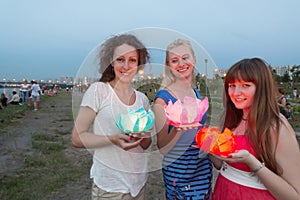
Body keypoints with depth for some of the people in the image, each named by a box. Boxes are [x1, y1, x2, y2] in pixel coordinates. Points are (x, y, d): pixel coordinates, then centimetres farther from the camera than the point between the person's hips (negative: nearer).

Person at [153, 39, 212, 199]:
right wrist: (177, 129, -33)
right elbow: (162, 148, -15)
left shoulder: (196, 93, 3)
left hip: (204, 166, 6)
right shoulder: (163, 98, -17)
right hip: (179, 170, -6)